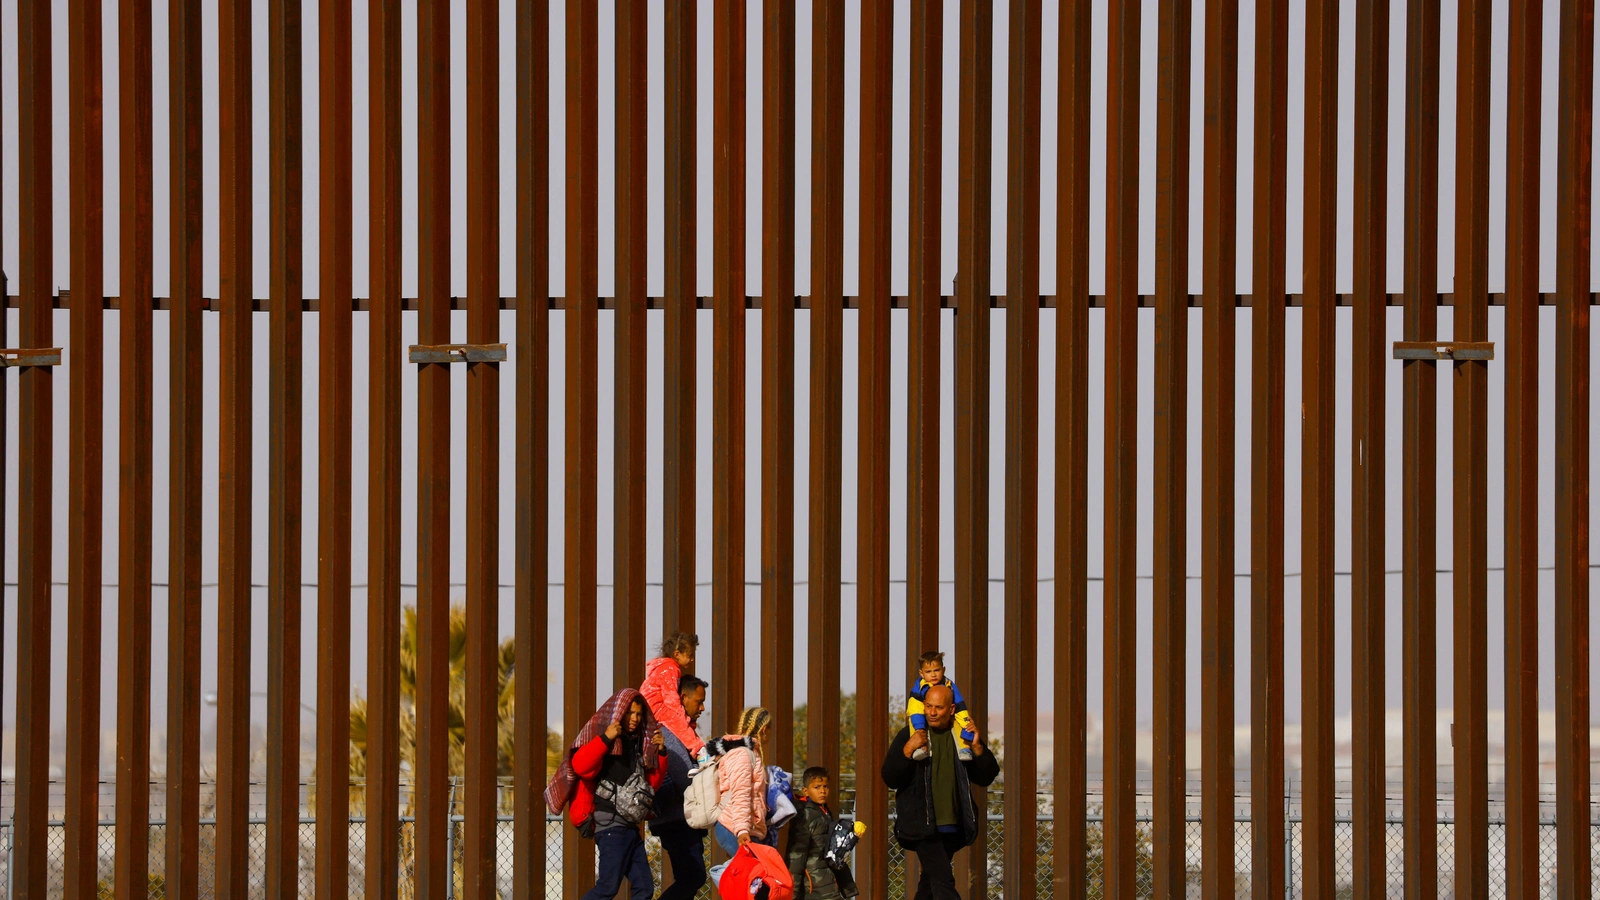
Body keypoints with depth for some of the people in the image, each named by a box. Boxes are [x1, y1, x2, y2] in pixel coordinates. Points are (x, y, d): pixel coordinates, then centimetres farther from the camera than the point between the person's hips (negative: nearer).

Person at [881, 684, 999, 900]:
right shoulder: (909, 735, -3)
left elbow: (986, 777, 6)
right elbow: (890, 779, -7)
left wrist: (978, 748, -10)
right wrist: (908, 750, -21)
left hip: (952, 825, 4)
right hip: (922, 824, -4)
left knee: (931, 881, 15)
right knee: (943, 882, -16)